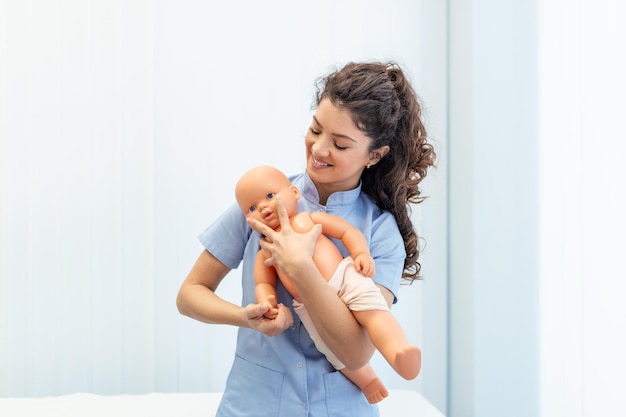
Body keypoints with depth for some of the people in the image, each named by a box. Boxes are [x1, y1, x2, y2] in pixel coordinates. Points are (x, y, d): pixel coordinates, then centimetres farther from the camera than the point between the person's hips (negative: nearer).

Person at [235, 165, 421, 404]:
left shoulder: (309, 219, 12)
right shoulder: (265, 252, 18)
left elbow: (347, 231, 8)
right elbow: (263, 284, 13)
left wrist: (361, 254, -9)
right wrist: (266, 303, -10)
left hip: (345, 277, -2)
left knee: (373, 310, -26)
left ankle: (399, 349, -43)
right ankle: (367, 380, 17)